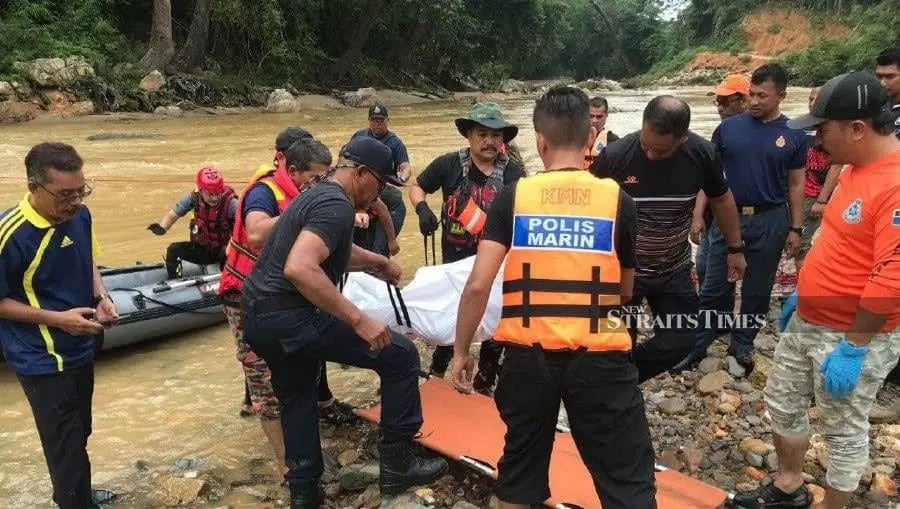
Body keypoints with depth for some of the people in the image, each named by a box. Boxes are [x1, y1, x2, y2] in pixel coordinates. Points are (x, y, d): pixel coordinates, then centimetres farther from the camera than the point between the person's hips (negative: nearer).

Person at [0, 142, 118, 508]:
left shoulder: (80, 215, -6)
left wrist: (101, 297, -6)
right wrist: (57, 318, -22)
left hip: (81, 349, 7)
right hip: (42, 361, -7)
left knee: (78, 435, 23)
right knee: (66, 445, 1)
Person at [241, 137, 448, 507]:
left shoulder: (317, 194, 18)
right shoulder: (336, 204, -14)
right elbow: (299, 269, -30)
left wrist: (381, 262, 50)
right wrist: (359, 320, -27)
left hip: (258, 314, 10)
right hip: (290, 315, -10)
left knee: (296, 397, 28)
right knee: (400, 355, -2)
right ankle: (397, 463, 8)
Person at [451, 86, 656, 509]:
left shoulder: (512, 196, -2)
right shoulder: (617, 198, 0)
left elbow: (478, 285, -8)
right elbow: (625, 290, 12)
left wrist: (461, 351, 4)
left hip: (528, 356, 1)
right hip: (600, 357, -1)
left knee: (519, 469, 22)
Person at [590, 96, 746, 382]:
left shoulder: (702, 154, -15)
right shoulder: (615, 155, -22)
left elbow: (721, 199, 5)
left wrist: (735, 249, 11)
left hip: (674, 270, 3)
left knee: (679, 343, 4)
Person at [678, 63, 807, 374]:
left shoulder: (793, 135, 0)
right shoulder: (728, 128, -1)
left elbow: (796, 184, 5)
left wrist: (796, 228, 2)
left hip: (771, 221, 1)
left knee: (758, 290, 11)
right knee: (714, 287, 4)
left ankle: (742, 346, 26)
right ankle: (696, 345, 14)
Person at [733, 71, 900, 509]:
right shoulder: (857, 166, 5)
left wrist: (852, 349, -23)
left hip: (856, 335, -9)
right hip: (807, 320, 10)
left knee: (843, 431, 8)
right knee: (782, 400, 20)